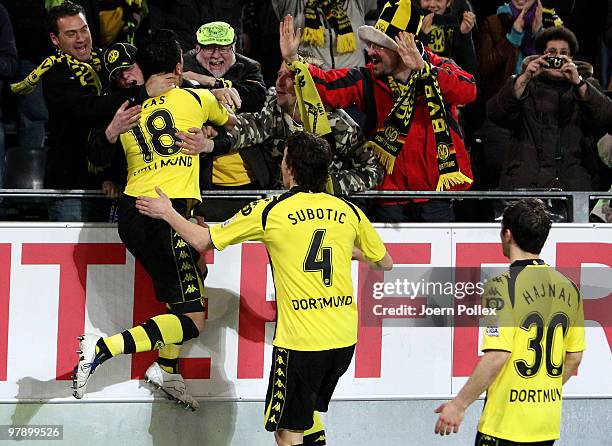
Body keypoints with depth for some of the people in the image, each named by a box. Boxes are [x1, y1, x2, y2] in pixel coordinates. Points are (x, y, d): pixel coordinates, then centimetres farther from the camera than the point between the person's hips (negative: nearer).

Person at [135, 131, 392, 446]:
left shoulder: (270, 211, -6)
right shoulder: (348, 212, 5)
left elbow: (202, 241, 3)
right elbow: (384, 262, 18)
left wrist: (167, 213, 20)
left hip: (300, 339, -5)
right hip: (345, 337, 6)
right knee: (307, 415, 25)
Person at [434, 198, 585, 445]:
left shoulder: (504, 286, -14)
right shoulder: (568, 288, 6)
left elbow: (497, 357, -20)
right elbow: (574, 357, 13)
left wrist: (459, 404, -14)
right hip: (549, 426, 7)